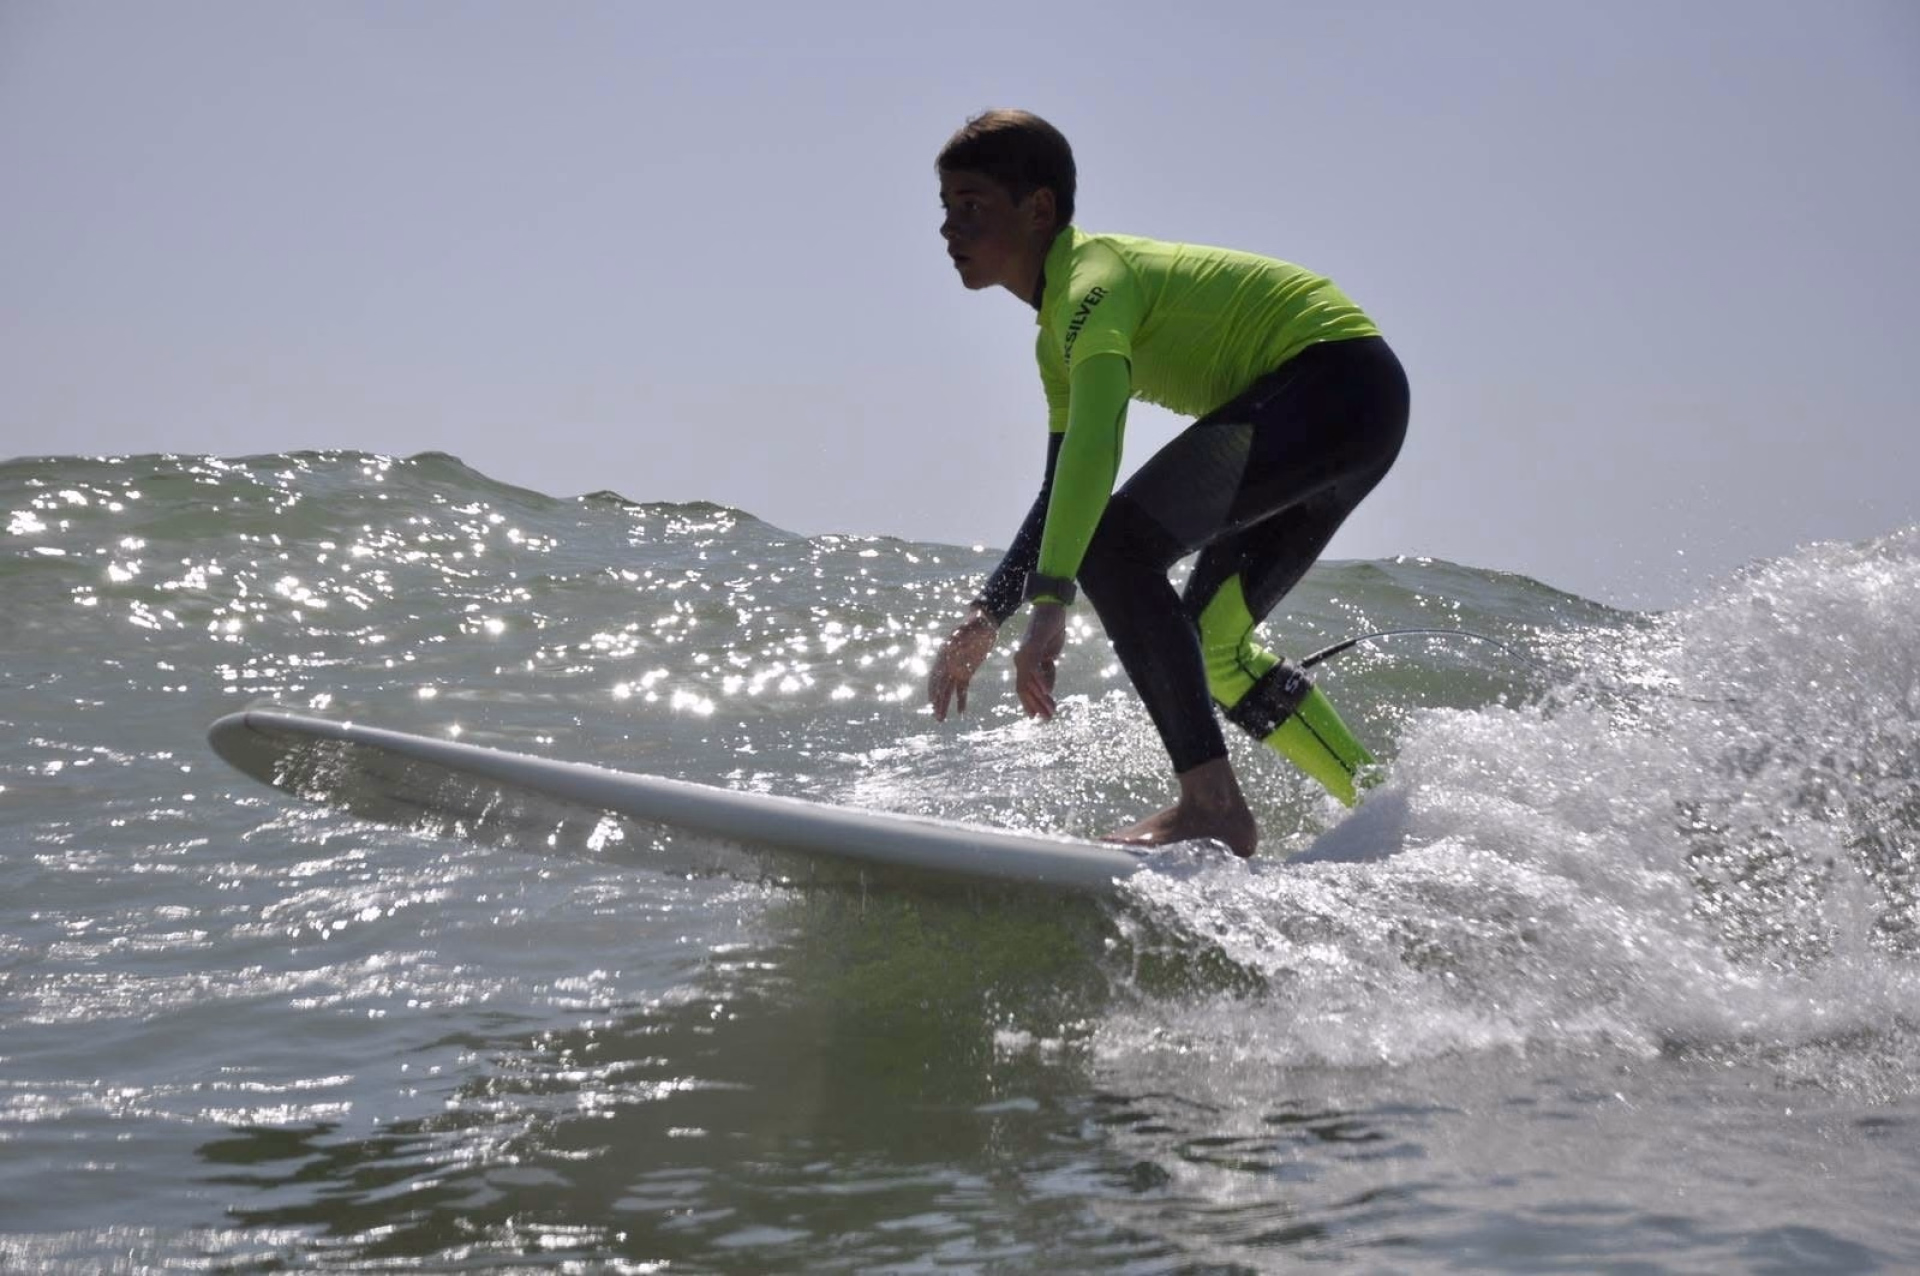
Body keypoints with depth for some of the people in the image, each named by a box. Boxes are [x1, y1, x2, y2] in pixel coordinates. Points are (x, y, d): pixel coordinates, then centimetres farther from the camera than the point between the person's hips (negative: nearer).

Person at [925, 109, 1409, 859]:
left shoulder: (1093, 278, -13)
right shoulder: (1059, 334, 18)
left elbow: (1093, 450, -30)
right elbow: (1063, 493, 26)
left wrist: (1049, 601, -38)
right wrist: (985, 619, 19)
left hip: (1338, 377, -11)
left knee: (1112, 545, -21)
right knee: (1208, 644, 13)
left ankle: (1213, 806, -24)